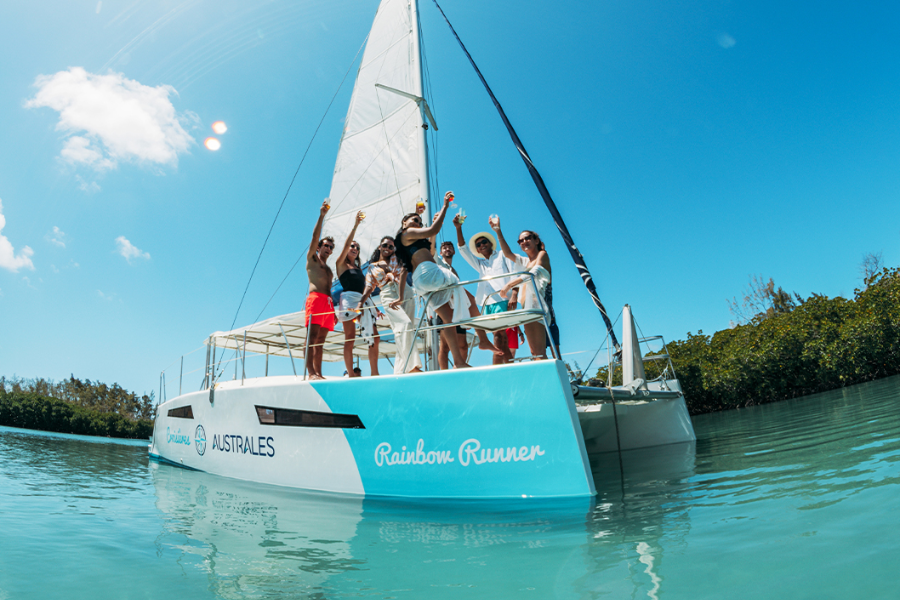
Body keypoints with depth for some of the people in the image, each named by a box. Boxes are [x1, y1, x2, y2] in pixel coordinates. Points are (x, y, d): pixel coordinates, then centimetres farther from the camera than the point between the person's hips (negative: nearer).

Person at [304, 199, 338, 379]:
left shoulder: (329, 269, 32)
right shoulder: (312, 258, 16)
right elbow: (315, 236, 3)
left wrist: (334, 311, 16)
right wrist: (322, 215, -5)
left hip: (328, 302, 6)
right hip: (315, 298, -6)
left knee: (320, 341, 0)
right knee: (312, 336, -17)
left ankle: (319, 373, -6)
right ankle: (311, 372, -27)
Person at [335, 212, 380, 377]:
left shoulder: (359, 267, 26)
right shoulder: (341, 264, 9)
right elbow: (346, 244, -7)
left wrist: (375, 307, 17)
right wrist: (355, 224, -10)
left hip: (363, 302, 6)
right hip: (349, 299, -6)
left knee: (374, 336, -3)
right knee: (350, 338, -10)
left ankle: (374, 373, -2)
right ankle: (350, 374, -12)